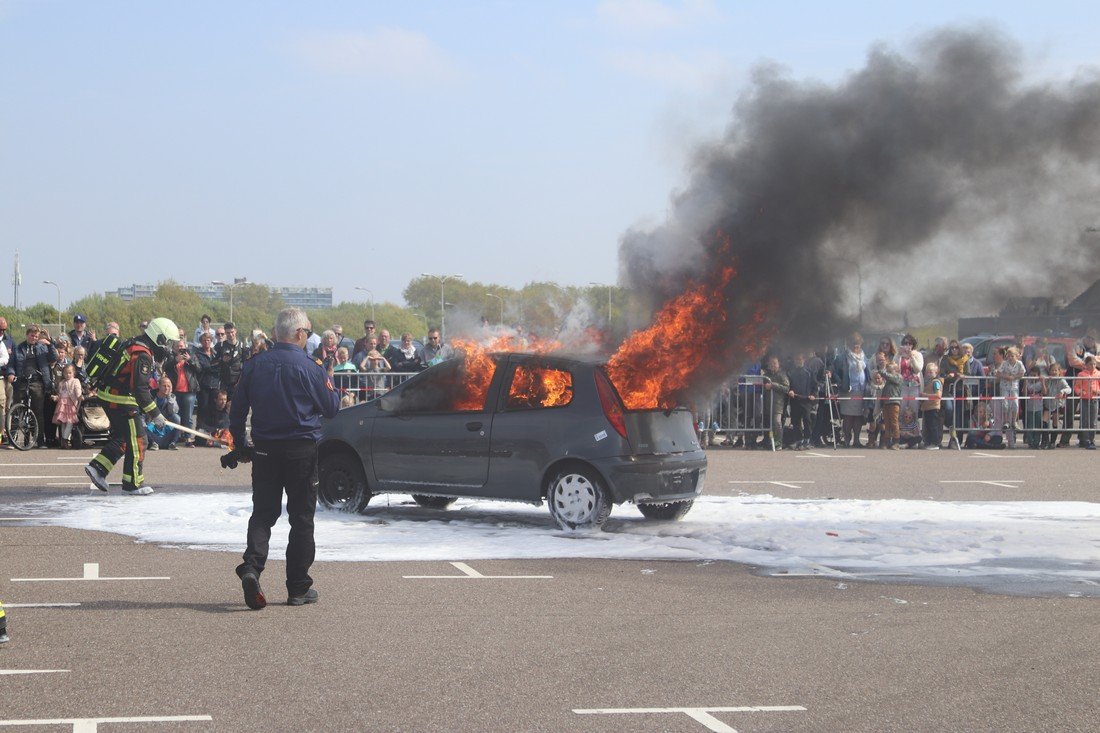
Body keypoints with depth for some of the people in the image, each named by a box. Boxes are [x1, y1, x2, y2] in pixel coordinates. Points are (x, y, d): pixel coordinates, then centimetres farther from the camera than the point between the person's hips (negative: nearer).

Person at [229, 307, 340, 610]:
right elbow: (331, 408, -3)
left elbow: (237, 410, 7)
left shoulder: (254, 365, 2)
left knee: (263, 513, 9)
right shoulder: (309, 368, -11)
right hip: (301, 449, -3)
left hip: (264, 449, 3)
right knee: (301, 517, 7)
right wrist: (330, 384, 16)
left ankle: (251, 566, -16)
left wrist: (240, 444, 19)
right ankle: (298, 588, 9)